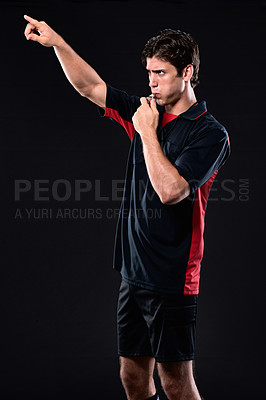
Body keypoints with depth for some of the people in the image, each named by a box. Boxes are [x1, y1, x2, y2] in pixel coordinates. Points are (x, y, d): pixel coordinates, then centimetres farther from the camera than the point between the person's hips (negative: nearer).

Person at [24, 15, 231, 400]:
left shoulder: (209, 133, -11)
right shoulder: (146, 113, 10)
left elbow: (170, 190, -23)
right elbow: (90, 86, 14)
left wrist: (147, 133, -15)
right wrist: (57, 41, 4)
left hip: (172, 279, -7)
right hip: (133, 272, 7)